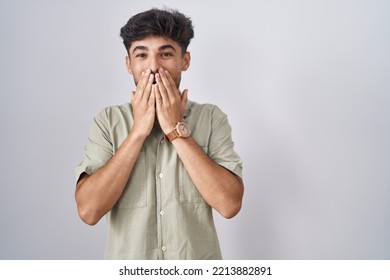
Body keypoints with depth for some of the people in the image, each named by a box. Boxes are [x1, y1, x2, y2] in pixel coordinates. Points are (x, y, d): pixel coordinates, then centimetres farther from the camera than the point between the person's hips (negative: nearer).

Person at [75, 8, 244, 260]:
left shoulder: (211, 118, -9)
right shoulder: (108, 121, -8)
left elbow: (230, 204, -20)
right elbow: (89, 210, -18)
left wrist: (176, 130, -20)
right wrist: (138, 131, -20)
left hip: (198, 266, 0)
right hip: (128, 269, 1)